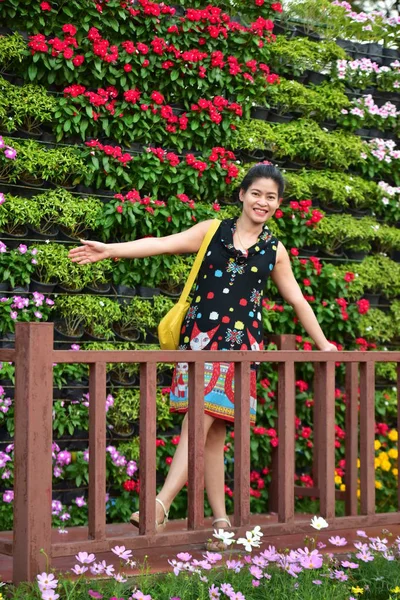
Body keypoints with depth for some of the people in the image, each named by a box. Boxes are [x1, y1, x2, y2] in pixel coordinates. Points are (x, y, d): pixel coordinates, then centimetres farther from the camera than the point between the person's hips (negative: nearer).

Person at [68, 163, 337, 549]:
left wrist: (322, 343, 21)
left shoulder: (274, 251, 13)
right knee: (204, 425, -7)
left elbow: (297, 300, 20)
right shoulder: (212, 232, 9)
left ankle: (161, 506, -19)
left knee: (207, 423, -12)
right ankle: (221, 520, 0)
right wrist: (109, 250, -11)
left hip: (240, 344, 0)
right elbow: (164, 244, 0)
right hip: (201, 338, 0)